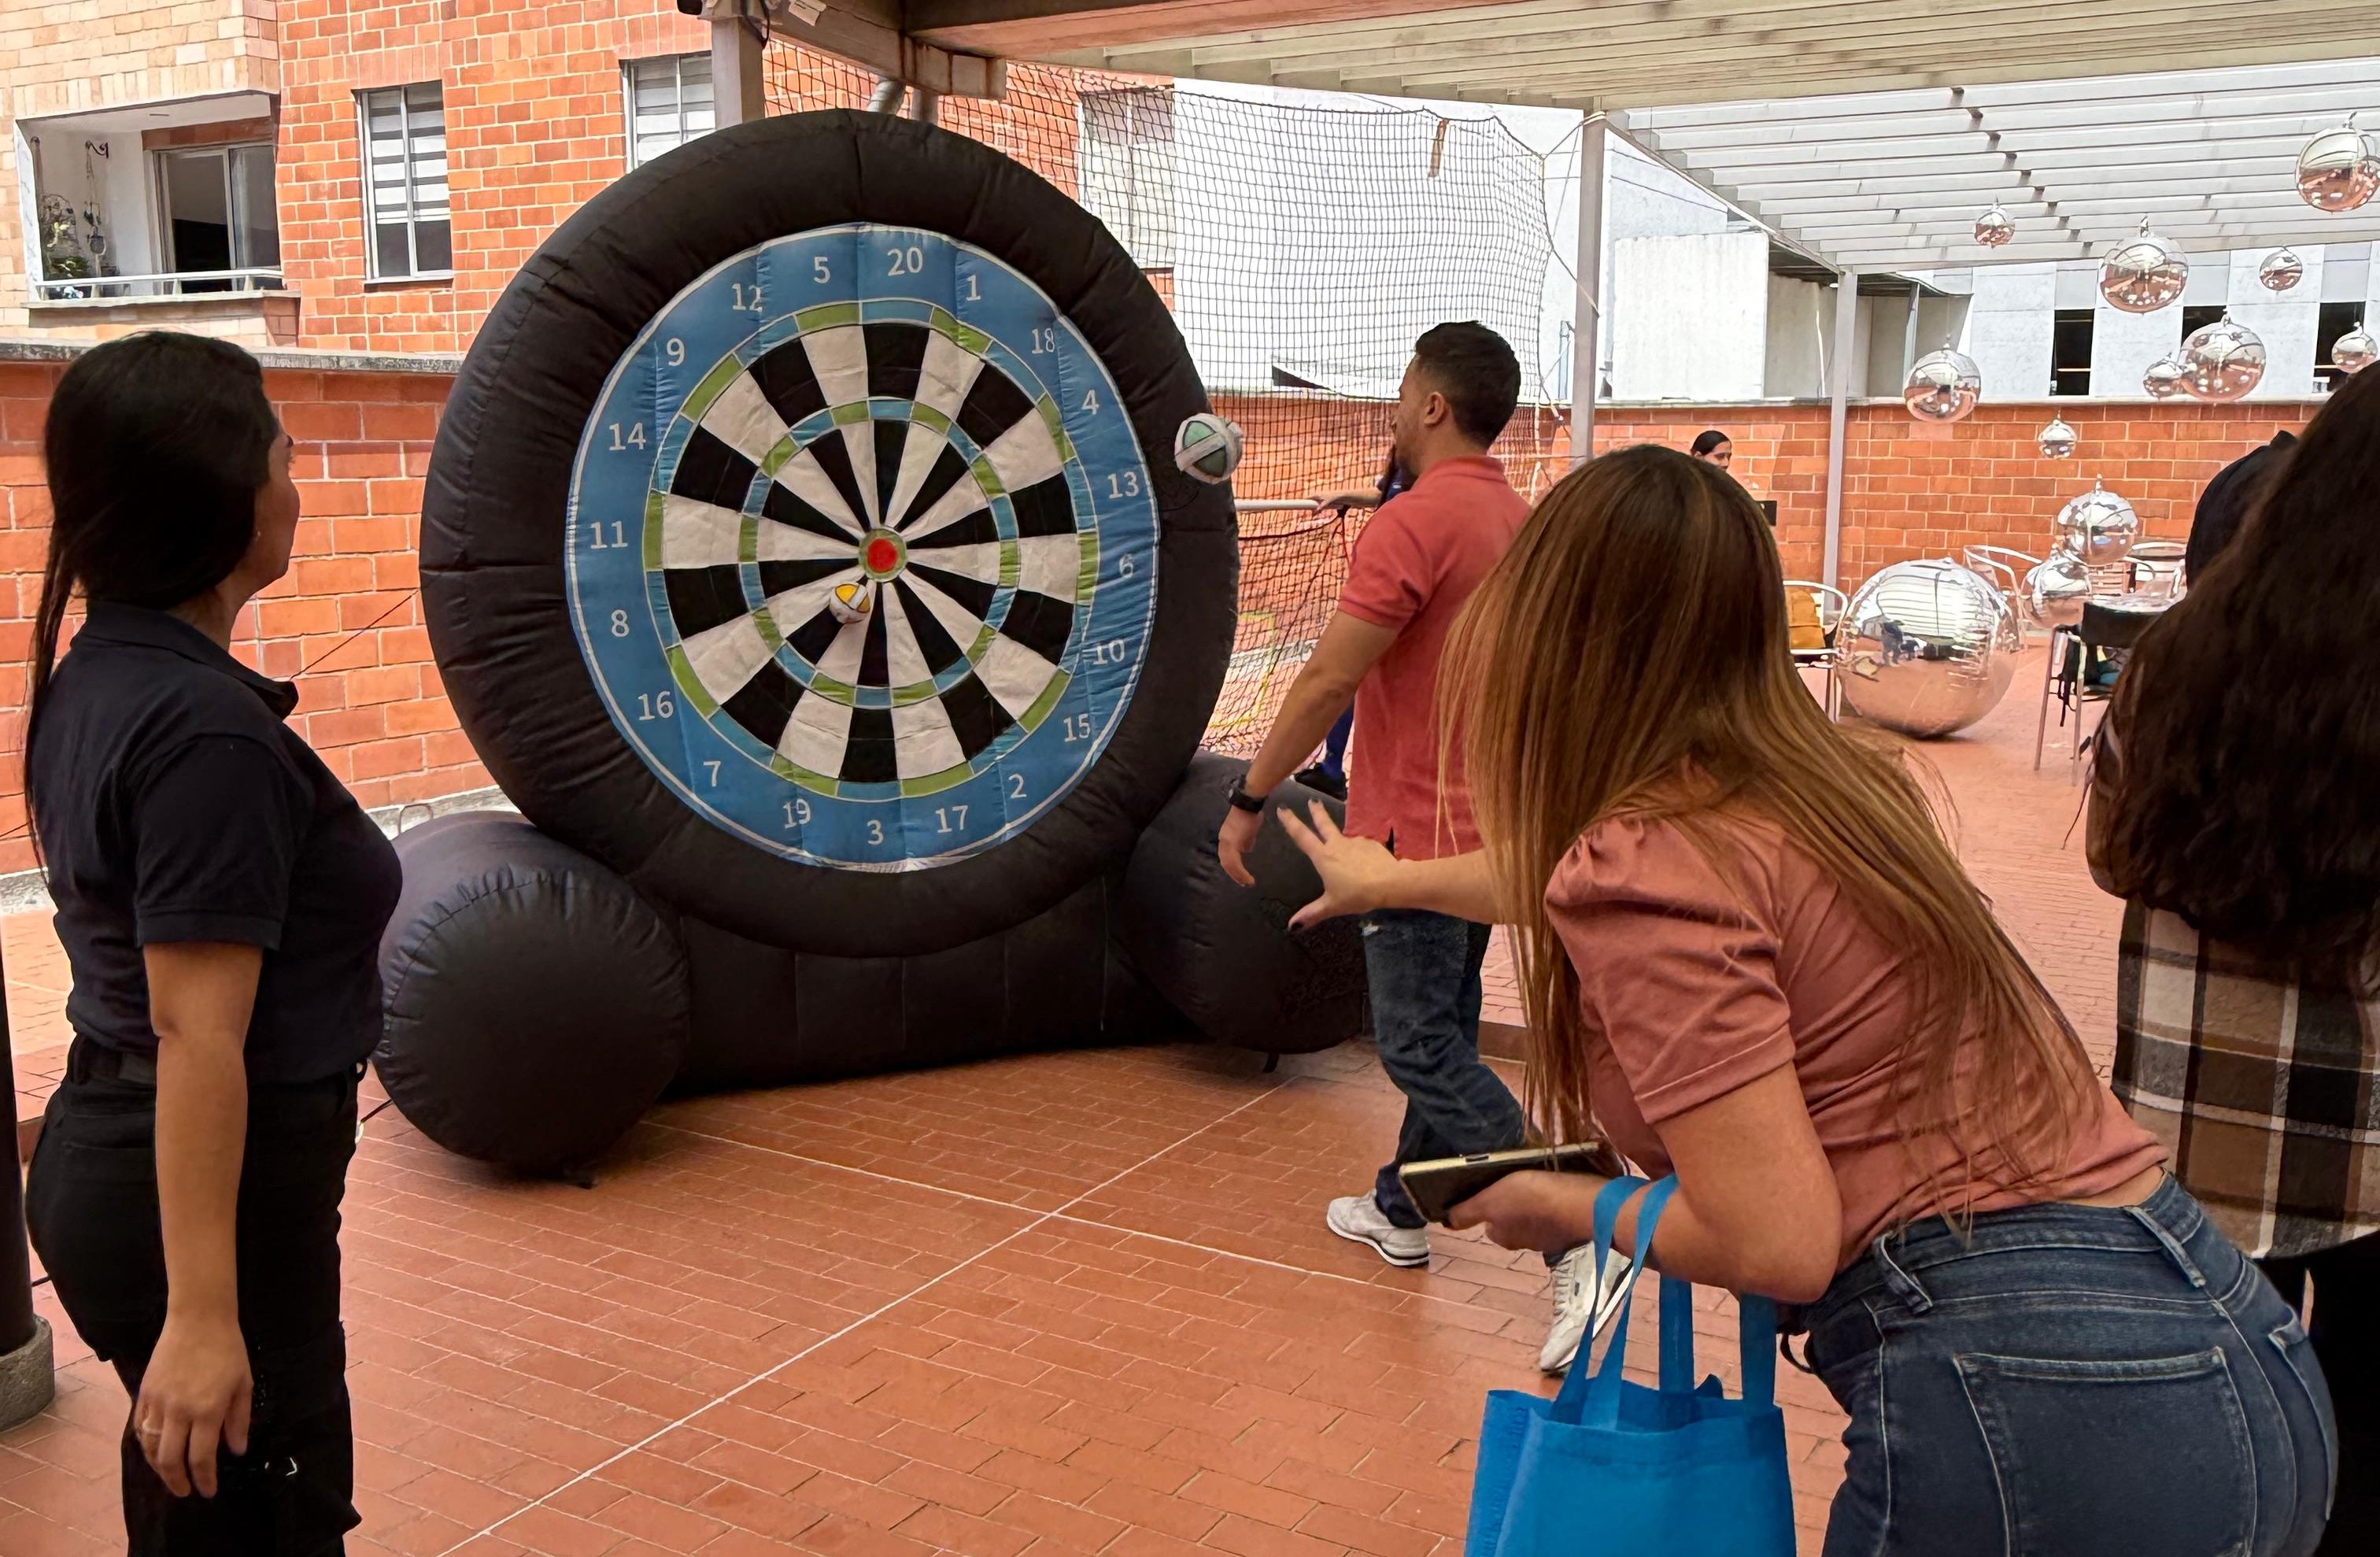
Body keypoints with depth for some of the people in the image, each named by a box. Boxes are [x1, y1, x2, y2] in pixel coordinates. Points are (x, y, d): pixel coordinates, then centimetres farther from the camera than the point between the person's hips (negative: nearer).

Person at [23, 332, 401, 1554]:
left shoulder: (94, 679, 4)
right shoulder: (209, 731, -24)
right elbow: (197, 1036, -26)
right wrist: (202, 1312, -24)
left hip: (102, 1155, 9)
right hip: (209, 1193, -9)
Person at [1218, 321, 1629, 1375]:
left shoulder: (1413, 523, -19)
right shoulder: (1519, 522, 9)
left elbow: (1329, 681, -22)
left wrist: (1249, 800, -16)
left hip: (1418, 827, -9)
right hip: (1488, 823, 9)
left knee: (1421, 1047, -4)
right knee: (1443, 1026, 18)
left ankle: (1578, 1248, -10)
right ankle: (1399, 1211, 34)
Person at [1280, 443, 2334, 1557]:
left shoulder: (1651, 859, -16)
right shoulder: (1831, 778, 12)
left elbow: (1774, 1242, -21)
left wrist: (1564, 1206, -1)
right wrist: (1396, 880, 48)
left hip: (2025, 1393, -8)